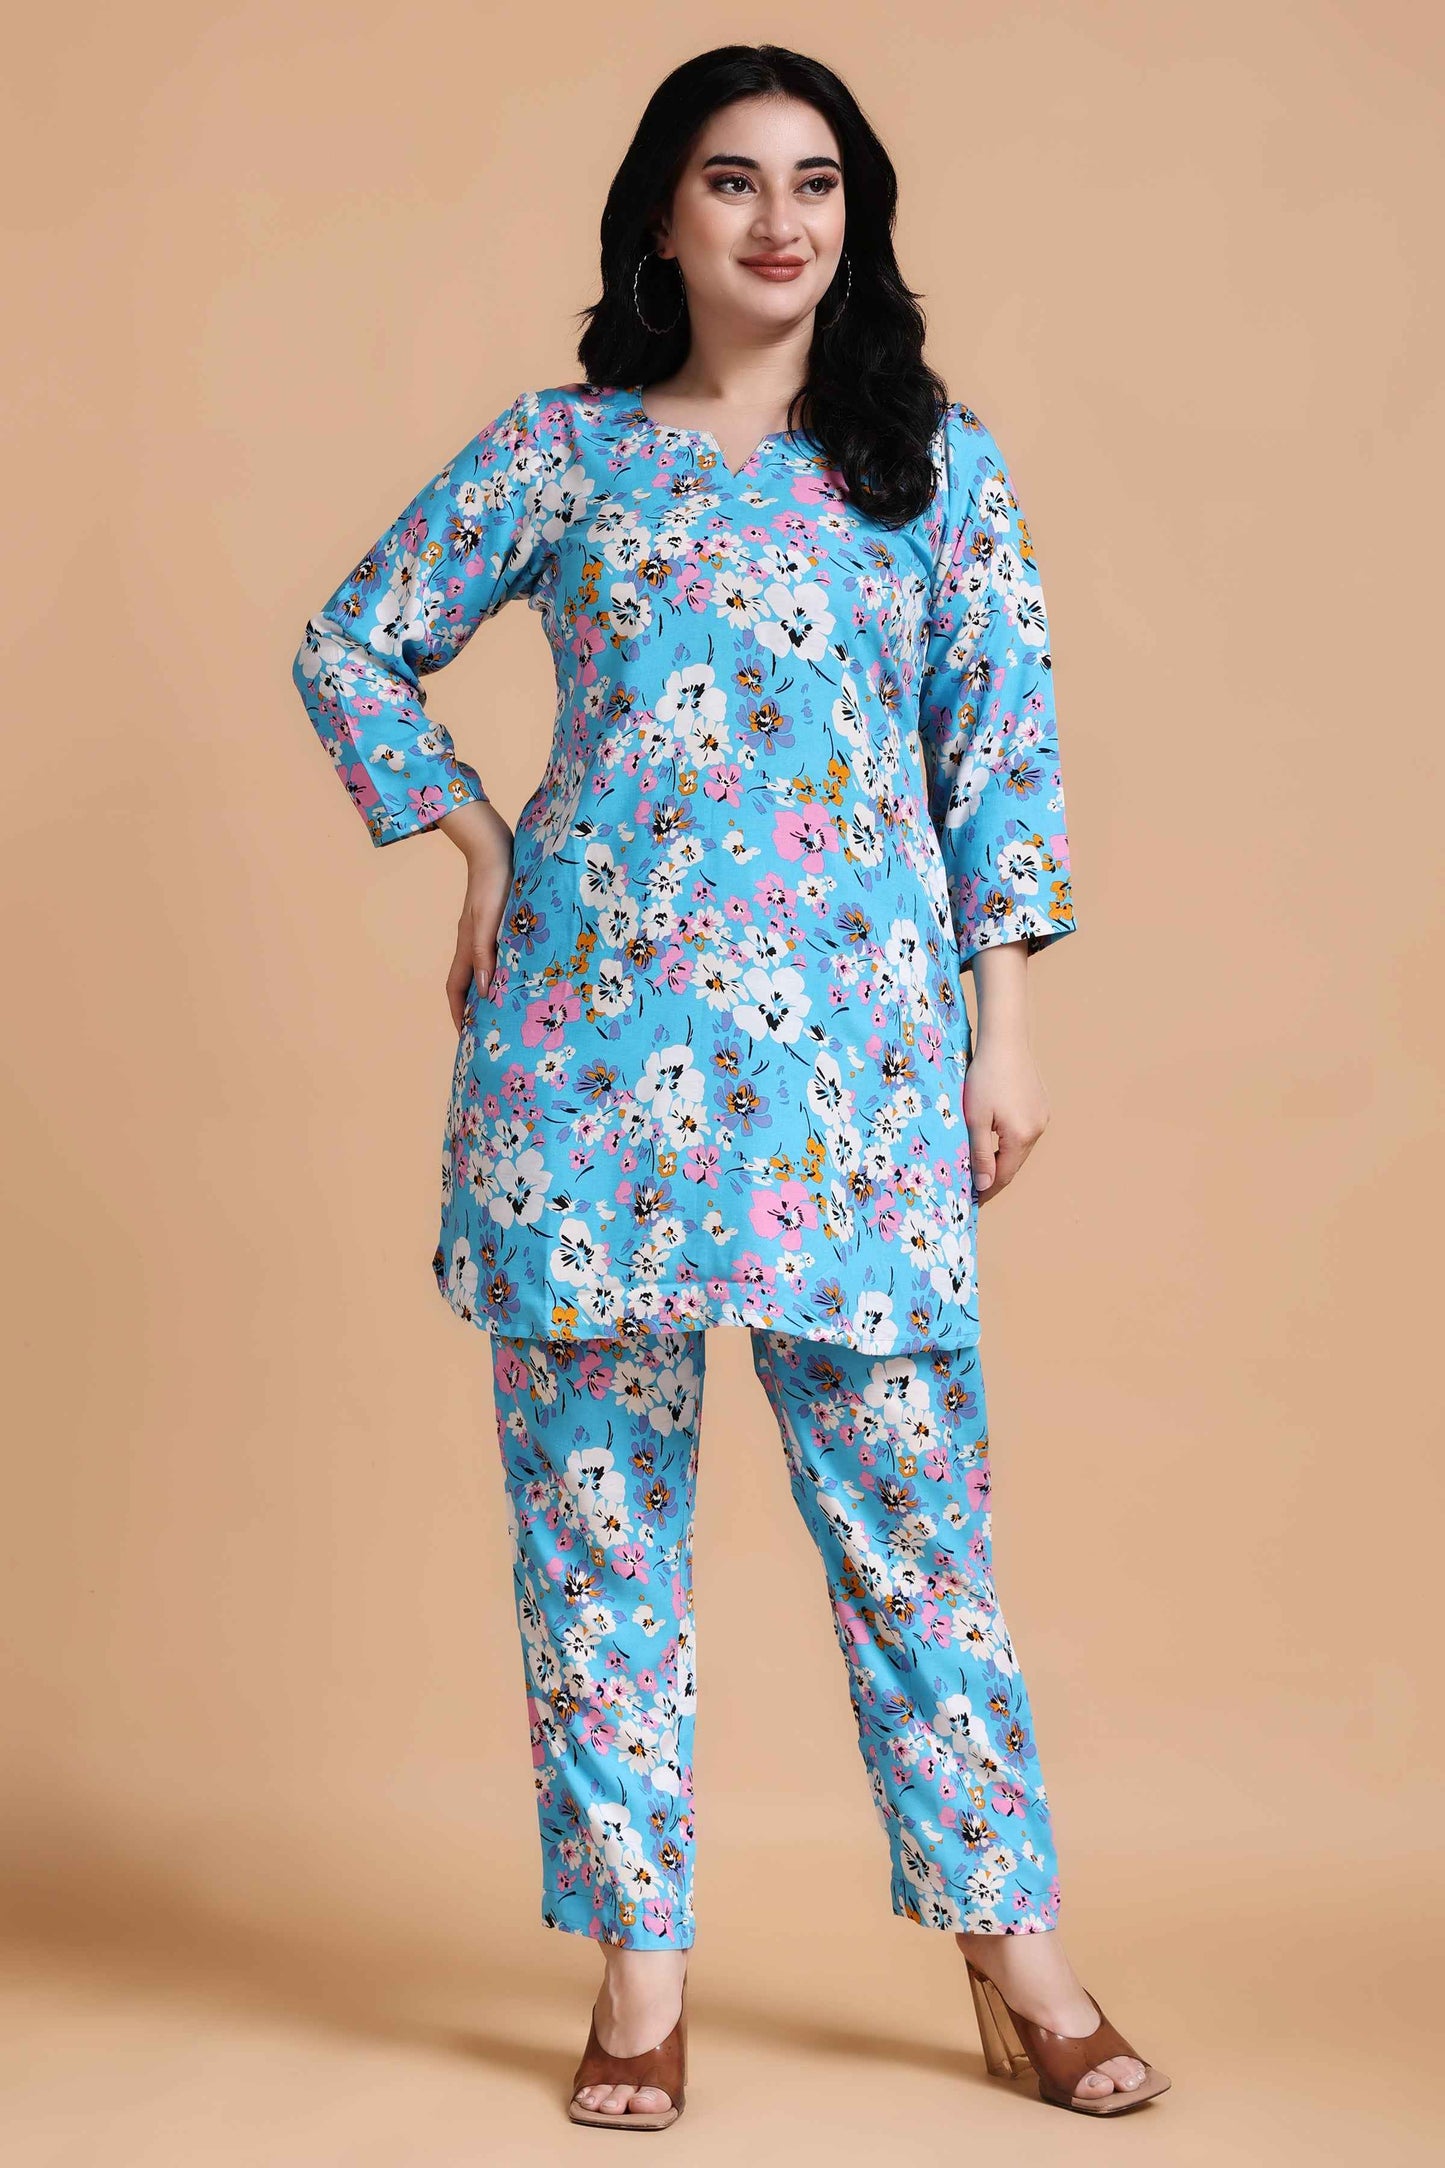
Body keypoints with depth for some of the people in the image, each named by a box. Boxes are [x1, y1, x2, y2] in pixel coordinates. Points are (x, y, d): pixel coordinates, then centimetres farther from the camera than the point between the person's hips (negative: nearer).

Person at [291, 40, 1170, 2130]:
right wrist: (473, 846, 5)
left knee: (911, 1498, 0)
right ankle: (642, 1967, 12)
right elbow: (353, 644, 16)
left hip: (856, 1044, 0)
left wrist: (1007, 1025, 0)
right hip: (593, 1034, 1)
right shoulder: (557, 453, 8)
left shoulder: (940, 464, 8)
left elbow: (1005, 746, 6)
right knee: (596, 1498, 2)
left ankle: (1014, 1948, 10)